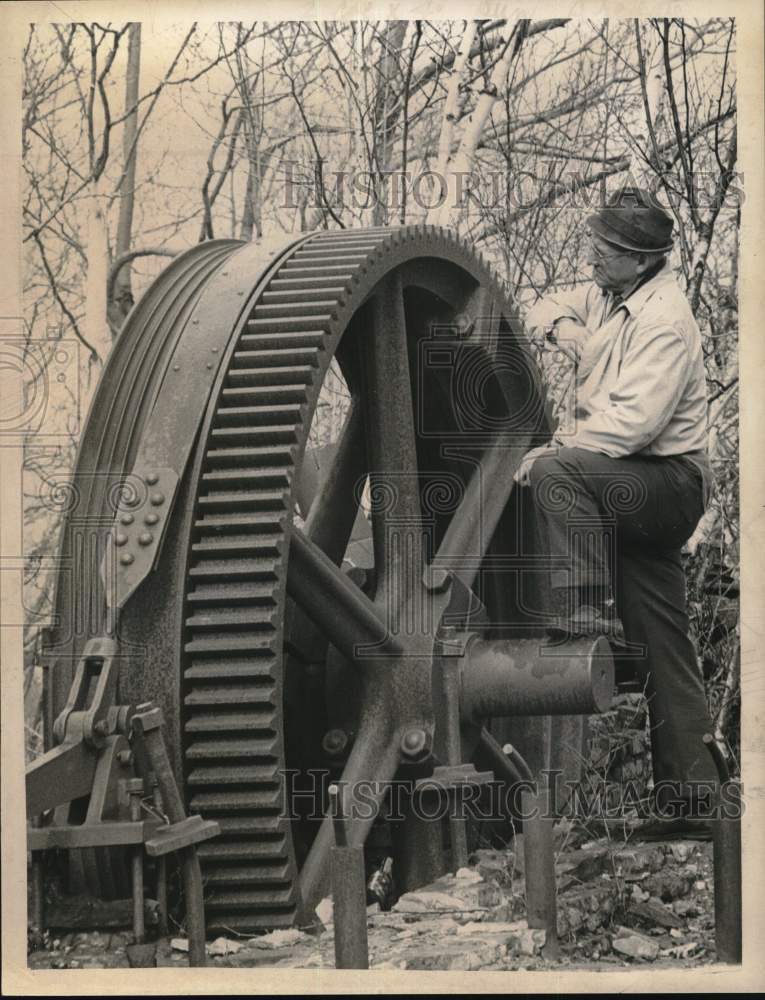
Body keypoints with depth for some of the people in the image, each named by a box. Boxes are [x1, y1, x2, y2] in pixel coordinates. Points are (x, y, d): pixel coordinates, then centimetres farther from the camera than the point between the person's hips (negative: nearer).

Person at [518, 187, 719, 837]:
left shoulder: (664, 322, -18)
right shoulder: (609, 296, 9)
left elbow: (632, 423, -27)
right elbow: (551, 309, 29)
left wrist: (552, 450, -22)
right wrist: (562, 324, 5)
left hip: (670, 481, -9)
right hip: (640, 493, 9)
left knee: (555, 470, -31)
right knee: (663, 654, 8)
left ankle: (584, 614, -25)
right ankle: (687, 799, 11)